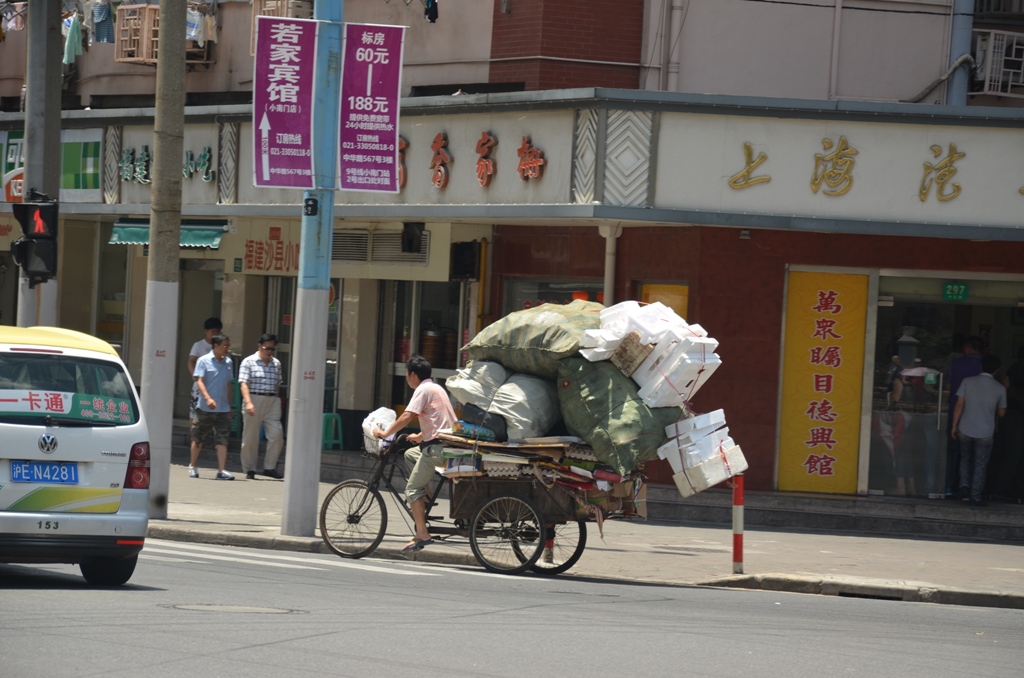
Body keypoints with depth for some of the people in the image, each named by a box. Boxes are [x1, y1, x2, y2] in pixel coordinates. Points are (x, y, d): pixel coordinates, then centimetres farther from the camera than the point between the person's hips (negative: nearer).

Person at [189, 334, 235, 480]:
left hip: (223, 408, 4)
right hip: (205, 408, -4)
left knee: (222, 440, -6)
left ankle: (221, 470, -8)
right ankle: (192, 466, 24)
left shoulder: (228, 362, 11)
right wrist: (208, 398, -27)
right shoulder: (204, 361, -4)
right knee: (198, 439, 8)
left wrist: (229, 405, 18)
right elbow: (199, 381, -12)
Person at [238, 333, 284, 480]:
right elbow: (244, 384, -11)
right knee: (250, 437, 1)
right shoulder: (249, 362, -2)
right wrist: (248, 402, -23)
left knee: (276, 434, -8)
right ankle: (249, 469, 10)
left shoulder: (276, 364, 13)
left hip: (272, 402, 4)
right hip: (254, 400, -4)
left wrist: (277, 403, 14)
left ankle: (269, 467, 0)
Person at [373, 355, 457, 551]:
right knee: (410, 454, 30)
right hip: (447, 443, 10)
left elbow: (407, 416, -18)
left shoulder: (423, 390, -7)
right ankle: (426, 497, 20)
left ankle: (422, 534, -15)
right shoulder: (437, 388, 22)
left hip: (436, 447, -10)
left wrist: (385, 433, -12)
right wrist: (419, 437, 41)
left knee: (413, 489, -6)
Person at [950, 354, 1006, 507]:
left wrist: (954, 426, 3)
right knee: (980, 465, 9)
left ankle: (964, 487, 4)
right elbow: (1001, 413, 4)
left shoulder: (968, 382, -5)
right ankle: (975, 497, 9)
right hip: (985, 433, -1)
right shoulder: (999, 389, -6)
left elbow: (959, 405, -5)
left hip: (965, 430, 1)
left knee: (965, 460, 21)